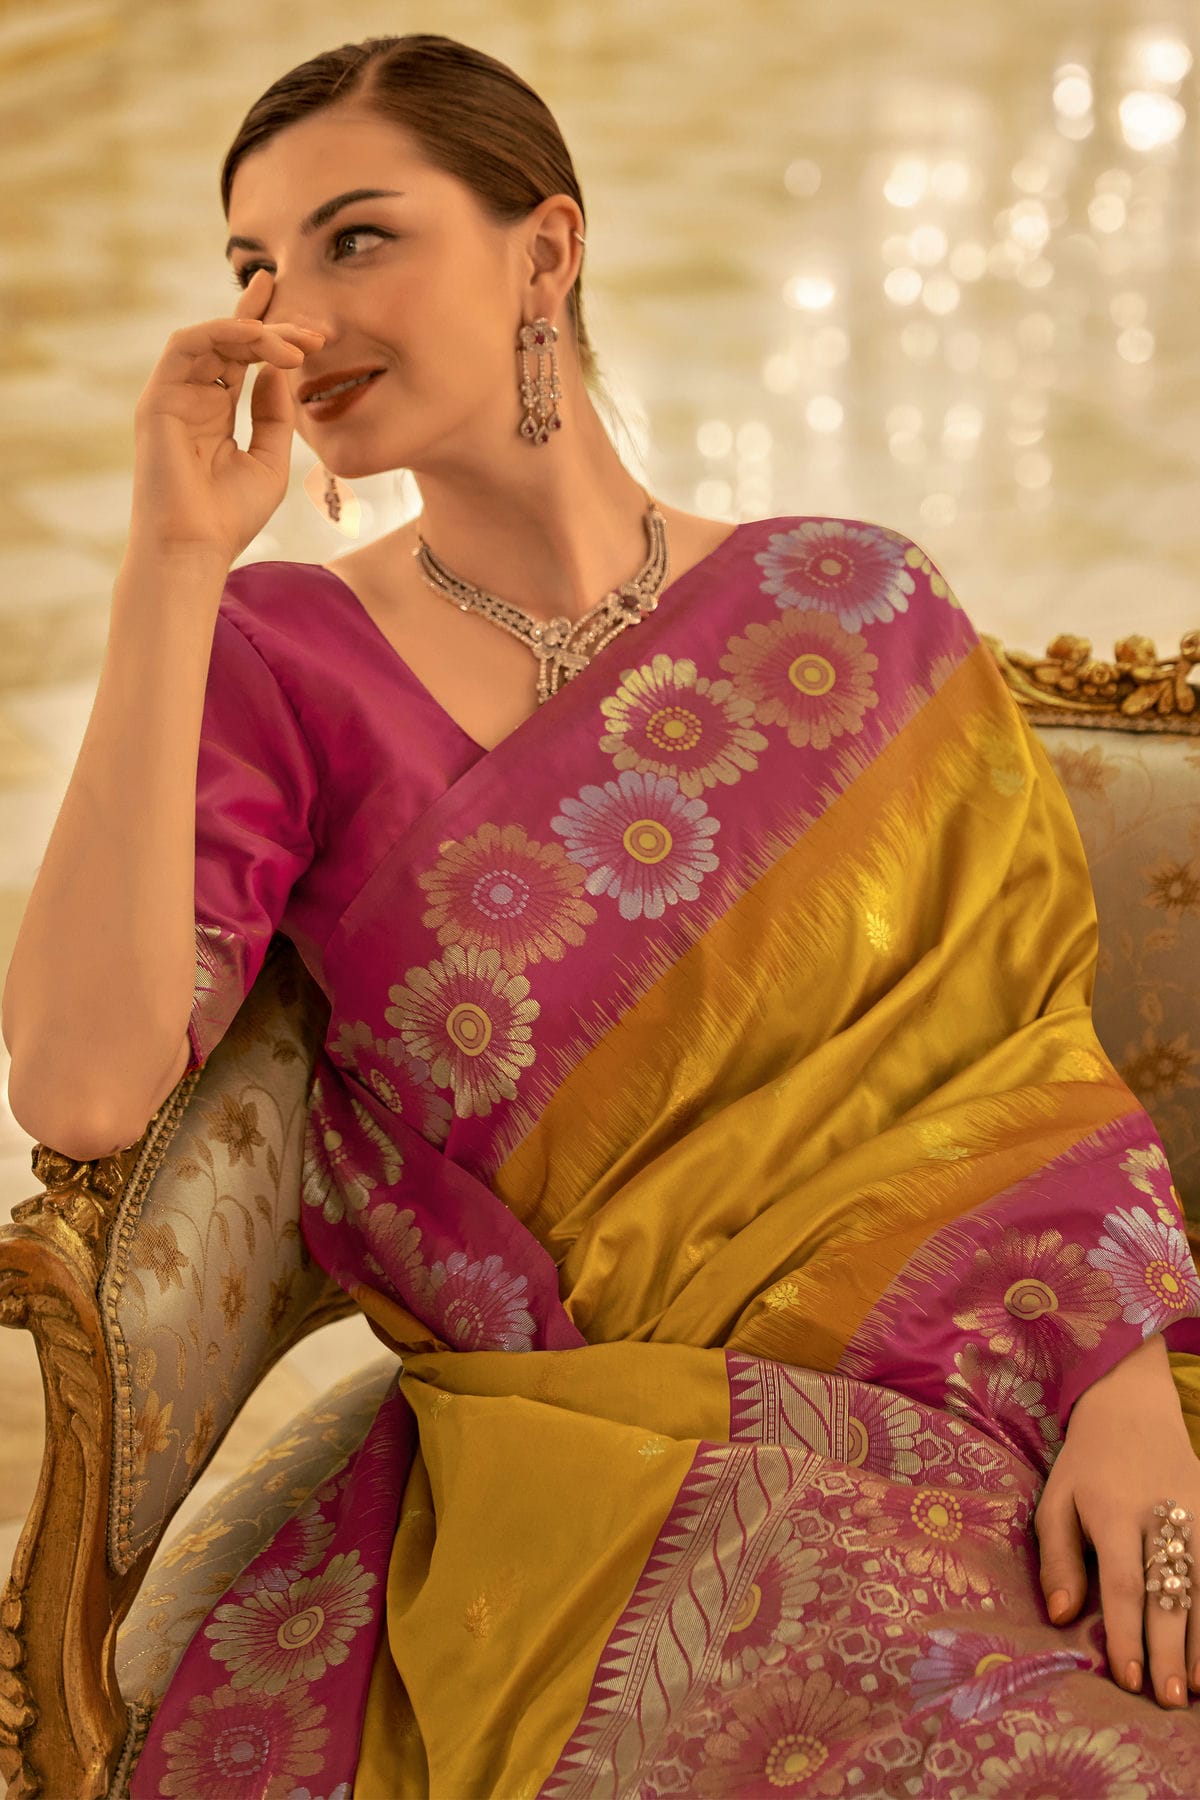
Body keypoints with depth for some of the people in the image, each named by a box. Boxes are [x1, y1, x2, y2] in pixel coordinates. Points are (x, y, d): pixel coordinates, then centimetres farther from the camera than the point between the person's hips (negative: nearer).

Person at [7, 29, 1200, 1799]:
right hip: (595, 1438, -2)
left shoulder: (858, 602, 9)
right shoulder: (282, 654, 4)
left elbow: (1042, 1044, 6)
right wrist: (176, 559, -12)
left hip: (993, 1373, 3)